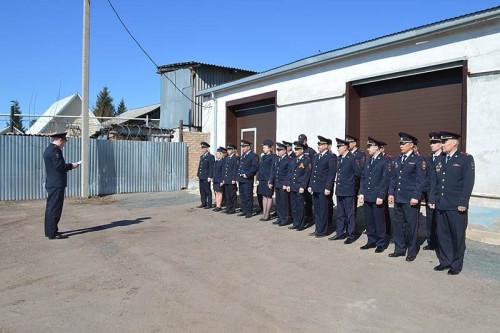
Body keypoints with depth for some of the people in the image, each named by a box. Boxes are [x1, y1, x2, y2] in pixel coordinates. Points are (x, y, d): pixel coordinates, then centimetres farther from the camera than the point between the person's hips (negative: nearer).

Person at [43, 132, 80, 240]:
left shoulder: (48, 149, 17)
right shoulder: (55, 150, -15)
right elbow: (59, 166, -22)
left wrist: (69, 165, 13)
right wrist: (71, 166, -8)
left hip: (52, 183, 11)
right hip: (57, 184, -11)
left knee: (51, 208, 15)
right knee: (55, 209, -5)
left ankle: (50, 231, 24)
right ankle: (52, 233, -1)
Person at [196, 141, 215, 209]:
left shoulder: (210, 156, -9)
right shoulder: (201, 156, 17)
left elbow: (212, 168, -13)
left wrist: (210, 177, -17)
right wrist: (198, 175, 16)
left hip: (206, 177, -8)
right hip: (201, 177, 8)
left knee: (207, 191, -2)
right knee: (202, 191, 10)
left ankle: (209, 204, 5)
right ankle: (203, 203, 19)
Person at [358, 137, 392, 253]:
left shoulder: (386, 161, -8)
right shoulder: (368, 160, 14)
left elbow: (385, 180, -13)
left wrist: (381, 196, -16)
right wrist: (362, 193, 6)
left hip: (378, 198, -7)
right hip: (367, 196, 7)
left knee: (379, 221, 4)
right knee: (368, 220, 12)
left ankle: (381, 243, 17)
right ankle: (371, 241, 25)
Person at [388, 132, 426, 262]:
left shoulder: (418, 160, -5)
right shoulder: (397, 160, 14)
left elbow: (420, 180, -10)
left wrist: (415, 197, -16)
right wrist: (391, 193, 7)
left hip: (410, 199, -6)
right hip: (398, 198, 6)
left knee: (411, 225, 4)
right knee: (398, 224, 11)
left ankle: (412, 252, 16)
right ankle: (399, 249, 23)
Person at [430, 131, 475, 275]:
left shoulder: (466, 159, -4)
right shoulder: (439, 160, 13)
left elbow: (468, 182, -10)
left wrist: (463, 203, -15)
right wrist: (433, 199, 8)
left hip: (456, 206, -5)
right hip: (440, 205, 5)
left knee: (457, 236, 5)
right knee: (442, 235, 10)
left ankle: (456, 264, 18)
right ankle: (445, 261, 22)